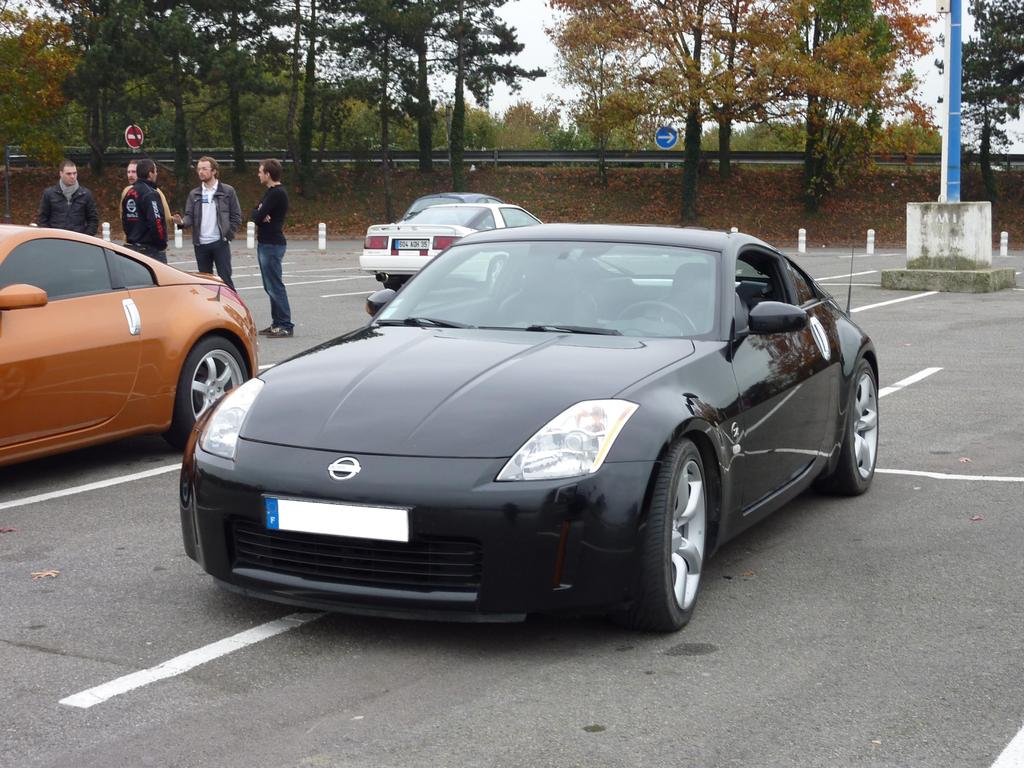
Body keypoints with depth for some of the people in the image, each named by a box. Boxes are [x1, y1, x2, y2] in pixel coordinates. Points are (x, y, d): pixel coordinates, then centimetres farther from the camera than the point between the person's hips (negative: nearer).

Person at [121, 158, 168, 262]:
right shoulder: (150, 194, -16)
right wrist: (162, 243, -11)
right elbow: (156, 222, -23)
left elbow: (124, 219, 18)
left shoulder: (129, 193, 13)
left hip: (132, 246, 9)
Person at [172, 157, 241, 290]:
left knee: (225, 279, -5)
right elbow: (189, 216, 6)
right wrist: (182, 222, -16)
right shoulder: (194, 194, 12)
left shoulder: (227, 191, 1)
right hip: (200, 244, 4)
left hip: (220, 243, -4)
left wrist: (227, 234, -7)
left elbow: (236, 216, 2)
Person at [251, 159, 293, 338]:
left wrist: (259, 213, 1)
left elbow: (257, 217, -21)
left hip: (272, 245, -10)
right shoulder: (270, 192, 16)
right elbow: (254, 214, 13)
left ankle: (286, 326, -7)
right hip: (265, 244, 10)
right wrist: (260, 214, -8)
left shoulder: (277, 194, -16)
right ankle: (277, 323, 18)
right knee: (270, 286, 13)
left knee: (275, 286, -9)